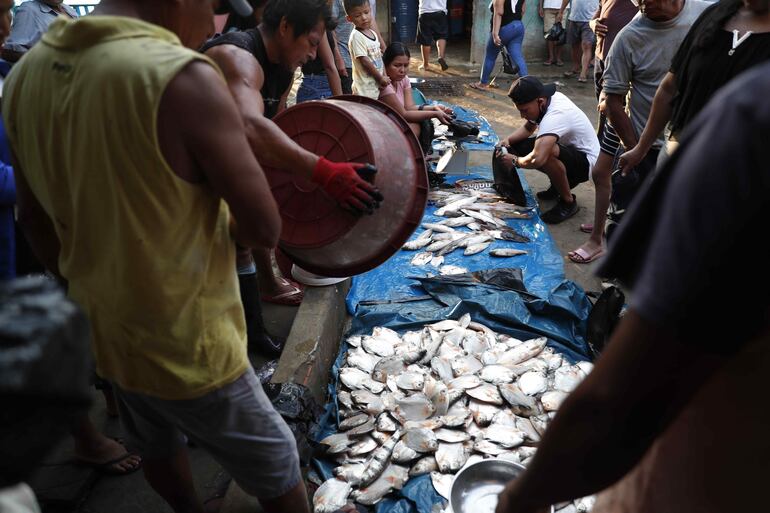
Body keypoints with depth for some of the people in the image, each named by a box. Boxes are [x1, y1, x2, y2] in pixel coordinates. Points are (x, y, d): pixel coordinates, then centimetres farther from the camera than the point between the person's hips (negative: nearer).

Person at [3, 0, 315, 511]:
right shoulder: (184, 78, -26)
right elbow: (265, 228, -21)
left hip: (104, 335, 8)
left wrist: (89, 285, 20)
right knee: (276, 469, 16)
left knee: (159, 451, 31)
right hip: (191, 350, -7)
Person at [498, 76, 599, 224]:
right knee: (519, 145, 1)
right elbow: (528, 128, 11)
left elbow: (537, 160, -46)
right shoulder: (546, 99, -7)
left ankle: (568, 202, -14)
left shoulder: (555, 116, -34)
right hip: (571, 150, 9)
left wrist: (515, 161, -25)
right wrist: (508, 140, -8)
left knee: (545, 153, -38)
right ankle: (560, 184, 16)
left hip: (586, 162, -9)